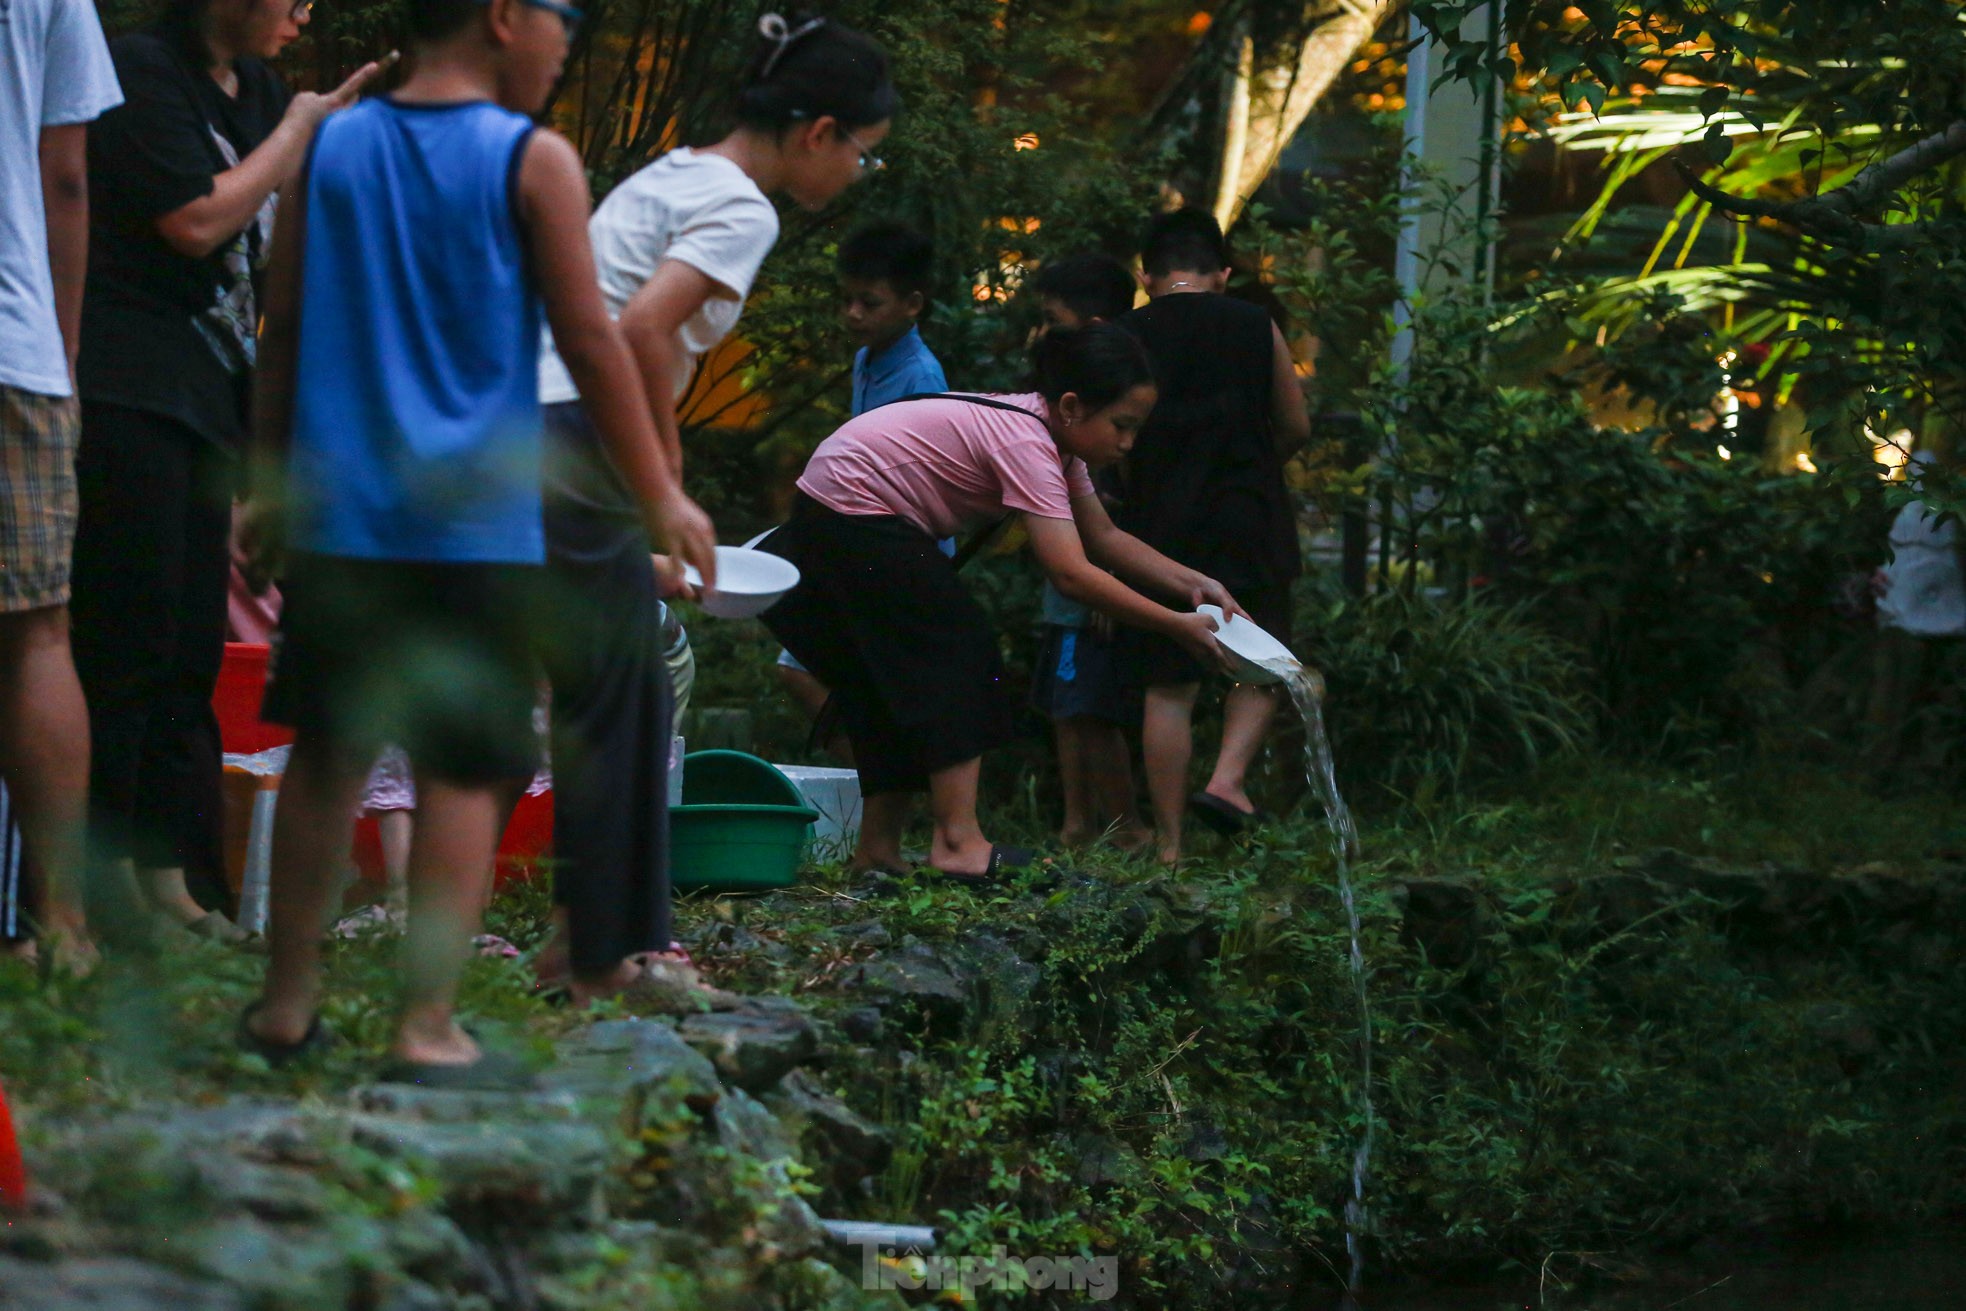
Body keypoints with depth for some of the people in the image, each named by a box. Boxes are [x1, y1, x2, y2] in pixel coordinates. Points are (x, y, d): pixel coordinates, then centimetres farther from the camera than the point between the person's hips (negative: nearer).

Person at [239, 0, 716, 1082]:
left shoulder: (331, 150, 6)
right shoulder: (533, 163, -7)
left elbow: (281, 331, 10)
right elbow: (589, 343, -5)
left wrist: (271, 483, 20)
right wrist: (661, 497, 3)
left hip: (336, 516, 5)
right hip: (476, 524, -4)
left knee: (326, 755, 15)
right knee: (464, 772, 0)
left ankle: (287, 1005, 21)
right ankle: (428, 1029, -4)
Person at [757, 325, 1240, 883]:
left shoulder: (1053, 438, 4)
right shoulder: (1027, 445, -26)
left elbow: (1104, 537, 10)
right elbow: (1071, 573, -32)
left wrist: (1194, 583, -1)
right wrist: (1175, 626, -28)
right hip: (848, 508, -10)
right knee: (956, 651, -13)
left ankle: (878, 849, 14)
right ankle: (959, 843, -18)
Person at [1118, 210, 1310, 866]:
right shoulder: (1256, 328, 2)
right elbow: (1297, 427, 8)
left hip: (1161, 526, 0)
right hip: (1249, 526, 0)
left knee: (1168, 687, 3)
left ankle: (1169, 844, 3)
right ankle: (1228, 778, -8)